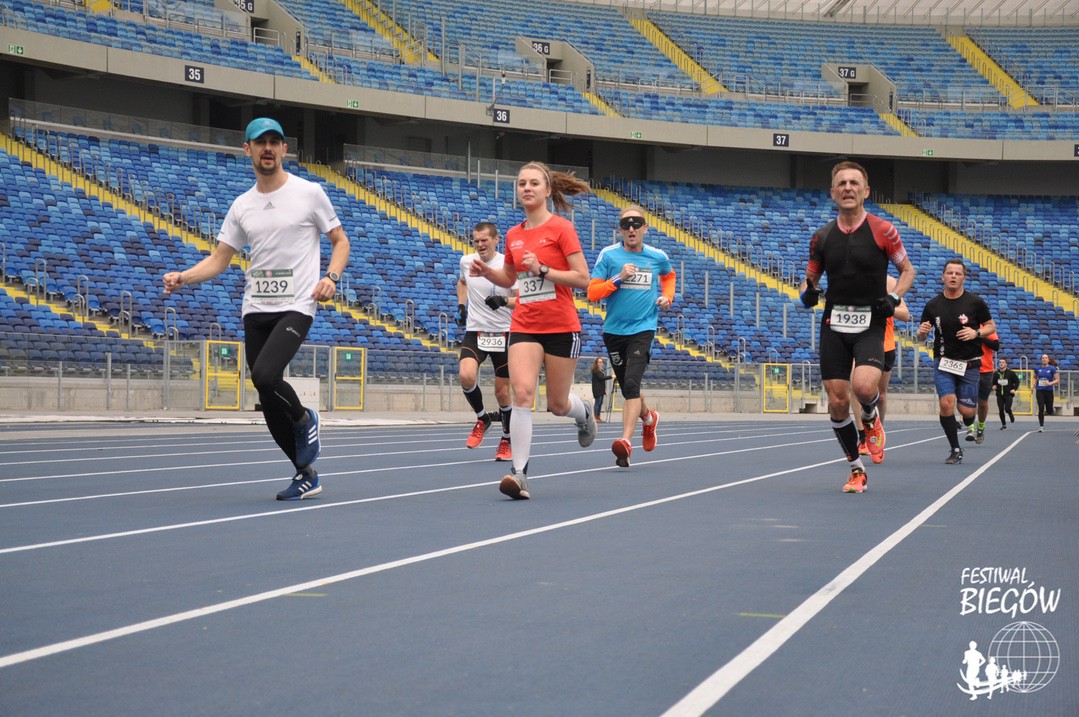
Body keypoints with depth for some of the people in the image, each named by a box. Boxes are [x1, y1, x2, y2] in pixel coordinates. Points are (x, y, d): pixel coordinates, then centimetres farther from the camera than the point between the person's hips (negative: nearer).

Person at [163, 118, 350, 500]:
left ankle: (304, 419, 4)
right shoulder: (242, 206, 10)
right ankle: (306, 473, 19)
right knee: (269, 401, 4)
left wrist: (331, 277, -13)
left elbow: (340, 241, 6)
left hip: (295, 307, -5)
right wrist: (182, 277, -7)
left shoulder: (309, 192, -1)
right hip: (255, 310, 5)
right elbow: (219, 259, 11)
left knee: (265, 375, -27)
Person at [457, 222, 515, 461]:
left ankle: (507, 441, 24)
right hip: (475, 331, 2)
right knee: (466, 375, -24)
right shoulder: (466, 261, 3)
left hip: (503, 334, -2)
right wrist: (461, 305, 14)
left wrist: (505, 301, -28)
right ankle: (482, 418, 3)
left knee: (502, 392, 4)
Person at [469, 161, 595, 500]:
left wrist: (542, 270, -22)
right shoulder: (513, 235, 7)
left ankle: (585, 414, 46)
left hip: (561, 328, -3)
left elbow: (582, 278, -12)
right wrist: (486, 271, 3)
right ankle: (519, 473, -19)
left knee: (557, 405, 9)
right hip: (524, 326, 3)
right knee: (522, 392, -17)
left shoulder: (561, 228, -8)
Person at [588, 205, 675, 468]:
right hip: (614, 330, 2)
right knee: (628, 388, 15)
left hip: (643, 329, -2)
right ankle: (648, 417, 47)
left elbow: (668, 276, 26)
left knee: (631, 383, -21)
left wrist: (667, 297, 9)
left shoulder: (658, 257, 3)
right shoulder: (608, 255, -3)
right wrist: (619, 278, -19)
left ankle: (626, 441, -28)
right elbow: (592, 292, -7)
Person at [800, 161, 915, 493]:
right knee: (837, 401, -1)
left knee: (863, 385, -27)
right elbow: (811, 277, 17)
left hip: (871, 324, -3)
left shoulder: (882, 231, -4)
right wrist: (807, 293, -6)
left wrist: (894, 297, -11)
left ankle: (871, 418, 11)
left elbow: (907, 270, 7)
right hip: (834, 324, 3)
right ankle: (857, 470, 16)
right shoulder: (822, 237, 6)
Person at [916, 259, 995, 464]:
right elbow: (921, 337, 8)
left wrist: (976, 333, -15)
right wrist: (922, 332, -16)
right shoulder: (933, 305, 0)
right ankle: (955, 450, -3)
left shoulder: (975, 302, -4)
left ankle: (970, 426, 36)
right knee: (946, 403, -18)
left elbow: (991, 326, 6)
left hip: (969, 364, -1)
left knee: (966, 410, -3)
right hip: (943, 362, 1)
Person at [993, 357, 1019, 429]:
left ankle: (1011, 415, 20)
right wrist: (994, 386, -5)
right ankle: (1003, 425, 14)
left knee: (1007, 409, -16)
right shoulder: (996, 374, 6)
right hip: (999, 395, 3)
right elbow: (993, 382, 17)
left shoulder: (1010, 373, -3)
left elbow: (1017, 381, 4)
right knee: (1001, 410, 0)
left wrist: (1014, 389, -9)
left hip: (1008, 394, -3)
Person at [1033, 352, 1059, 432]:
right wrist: (1034, 383, 3)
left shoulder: (1052, 369, -5)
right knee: (1041, 408, -14)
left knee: (1049, 411, 5)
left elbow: (1057, 380, -5)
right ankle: (1041, 426, -7)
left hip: (1049, 391, -1)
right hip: (1040, 391, 1)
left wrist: (1050, 383, -22)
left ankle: (1047, 411, 44)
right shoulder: (1037, 368, 4)